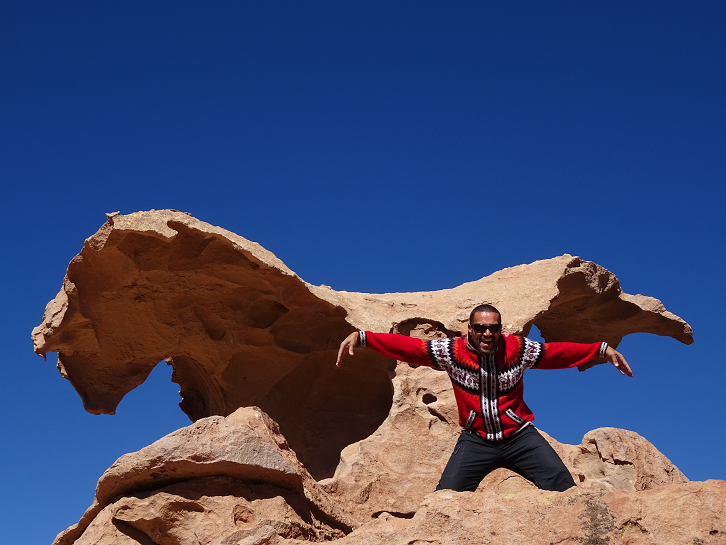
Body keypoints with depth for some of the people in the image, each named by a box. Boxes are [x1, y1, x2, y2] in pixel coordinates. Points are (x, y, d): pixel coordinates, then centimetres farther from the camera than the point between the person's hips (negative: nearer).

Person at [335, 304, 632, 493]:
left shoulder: (518, 348, -8)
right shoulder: (452, 351, -11)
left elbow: (560, 352, -5)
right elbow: (406, 346, -14)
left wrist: (603, 349, -10)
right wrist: (361, 337, -22)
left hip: (518, 435, 1)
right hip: (476, 440, 0)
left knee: (562, 485, -11)